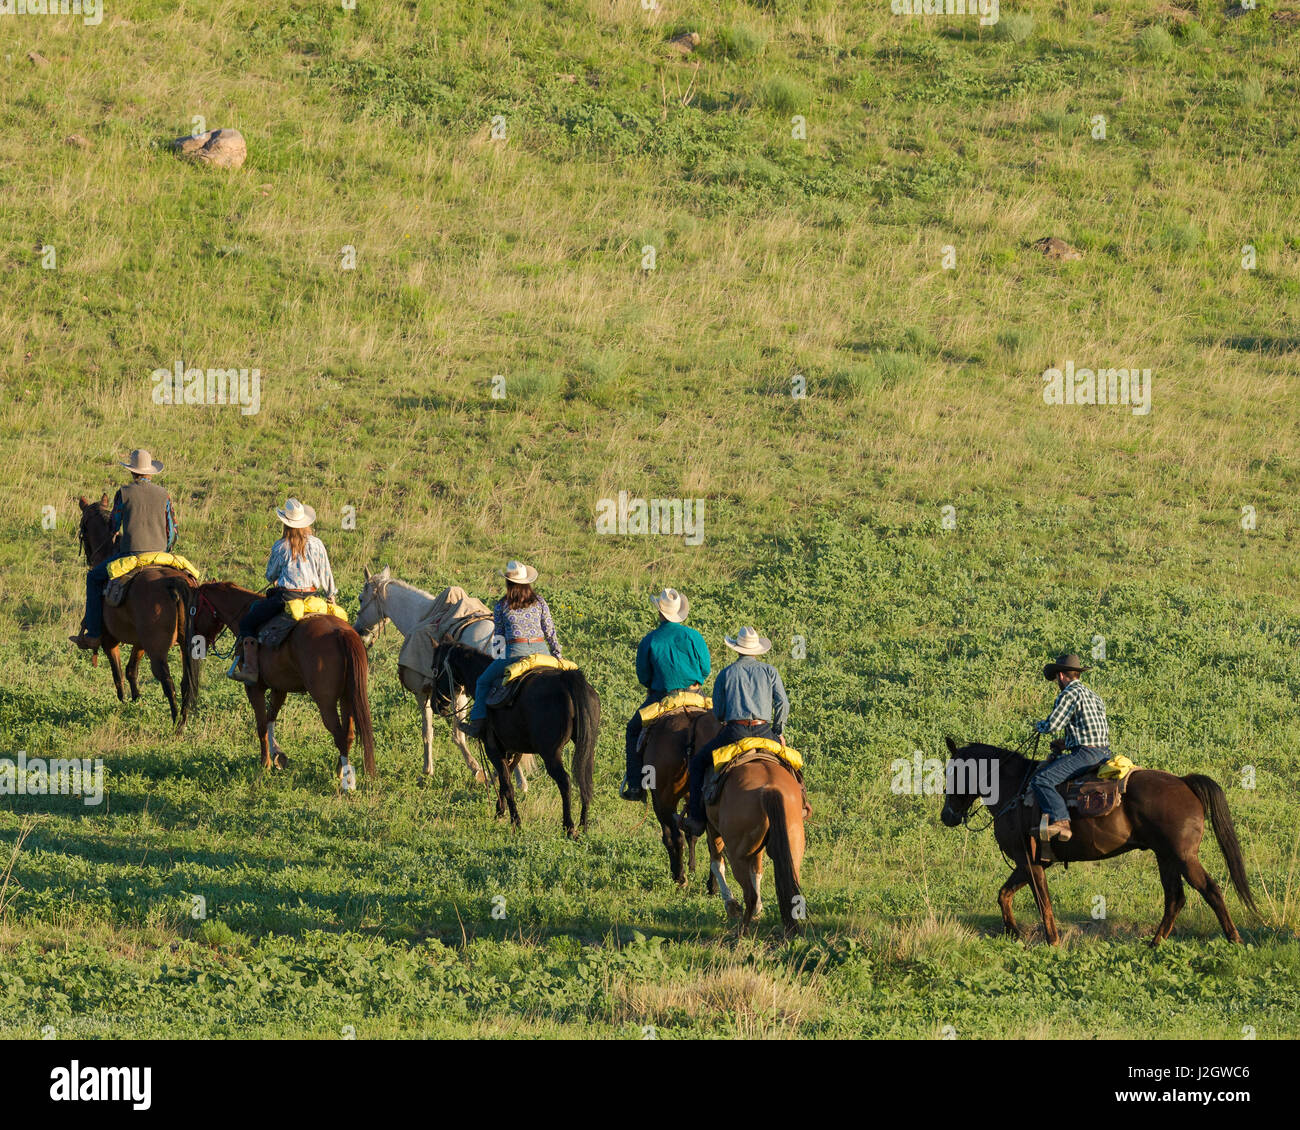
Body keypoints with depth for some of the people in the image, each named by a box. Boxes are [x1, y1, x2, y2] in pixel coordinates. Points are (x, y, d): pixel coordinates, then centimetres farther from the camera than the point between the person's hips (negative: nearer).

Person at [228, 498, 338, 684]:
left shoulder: (280, 548, -7)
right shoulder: (317, 545, 2)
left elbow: (270, 576, 6)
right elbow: (326, 575, 10)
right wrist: (332, 595, 26)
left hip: (285, 597, -4)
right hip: (312, 597, 4)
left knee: (247, 622, 4)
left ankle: (250, 668, -8)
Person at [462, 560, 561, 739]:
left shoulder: (501, 606, 0)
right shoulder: (539, 602, 7)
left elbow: (498, 635, 6)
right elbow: (550, 630, 8)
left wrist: (498, 655, 19)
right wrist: (557, 655, 13)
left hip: (515, 651, -3)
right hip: (541, 650, 3)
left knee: (483, 682, 15)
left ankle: (478, 722, 6)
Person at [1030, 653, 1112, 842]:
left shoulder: (1069, 693, -8)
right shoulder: (1093, 695, 22)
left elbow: (1052, 725, -15)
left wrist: (1039, 725, 9)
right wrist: (1067, 742, 24)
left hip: (1085, 754, -10)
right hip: (1104, 753, 10)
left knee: (1041, 780, -18)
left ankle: (1060, 821, -33)